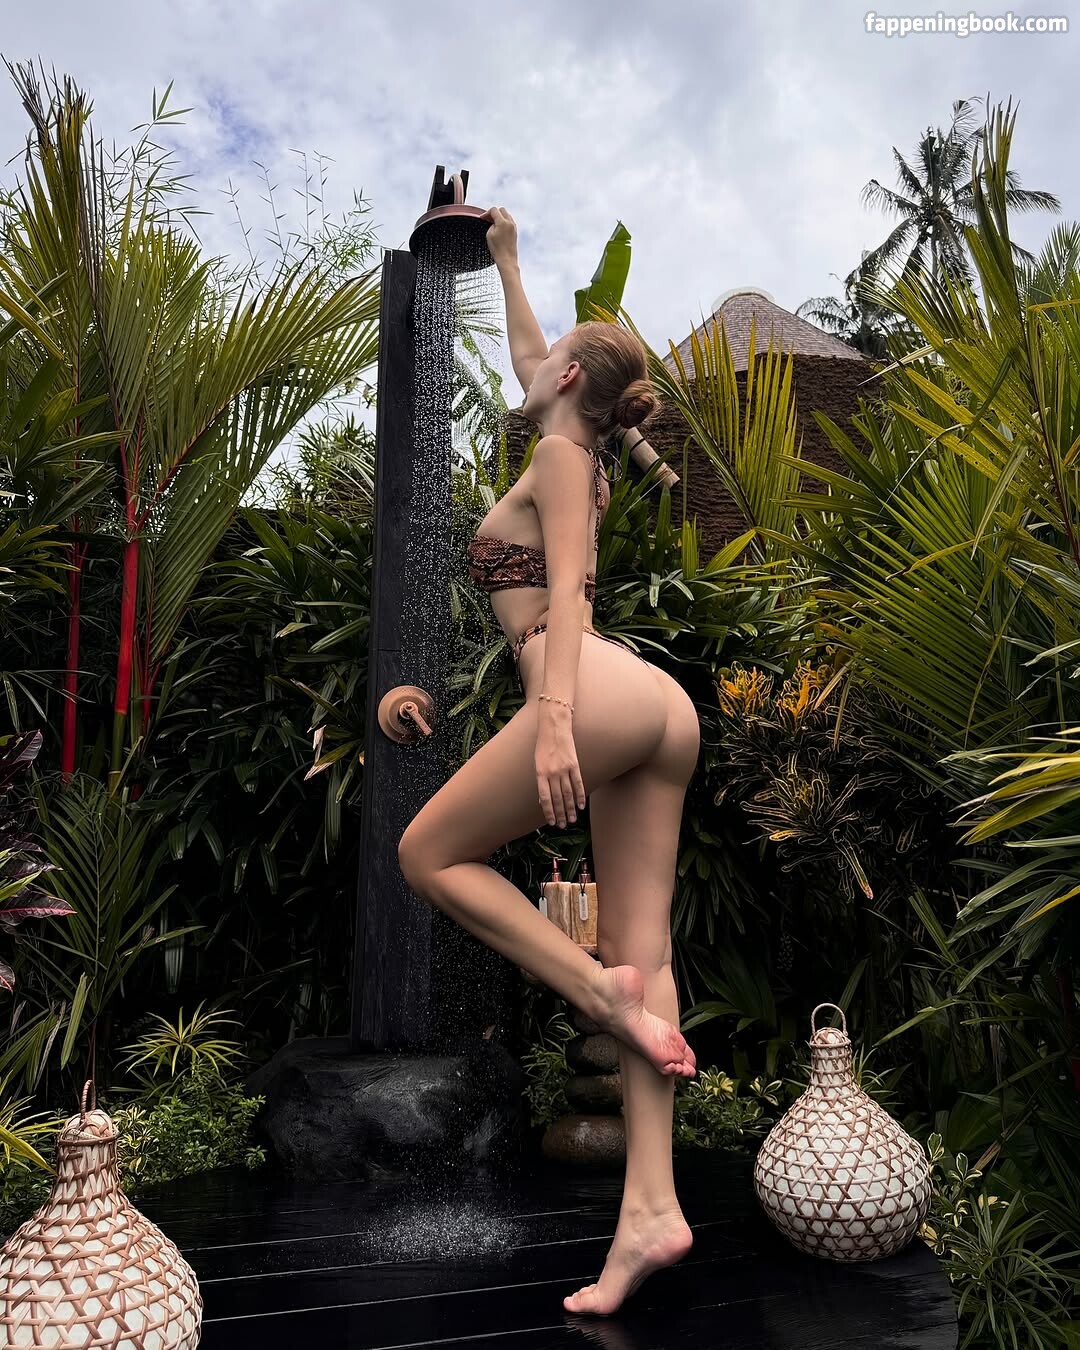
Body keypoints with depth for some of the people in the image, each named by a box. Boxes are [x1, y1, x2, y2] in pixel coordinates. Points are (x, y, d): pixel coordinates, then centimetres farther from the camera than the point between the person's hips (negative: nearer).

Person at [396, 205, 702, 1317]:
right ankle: (650, 1205, 0)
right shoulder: (578, 453, 28)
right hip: (662, 712, 9)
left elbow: (565, 590, -11)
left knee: (429, 852, 4)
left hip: (602, 694, -9)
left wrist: (552, 717, -22)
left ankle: (601, 989, -5)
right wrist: (506, 262, 57)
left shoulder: (559, 456, 5)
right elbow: (526, 362, 46)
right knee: (639, 947, 1)